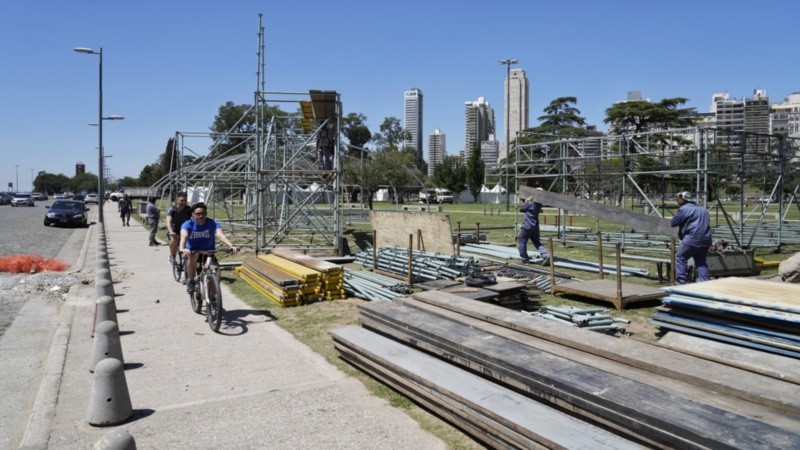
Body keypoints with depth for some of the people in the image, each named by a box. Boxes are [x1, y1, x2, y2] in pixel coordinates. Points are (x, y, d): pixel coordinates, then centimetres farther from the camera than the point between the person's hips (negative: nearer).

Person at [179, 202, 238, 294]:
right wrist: (182, 248, -56)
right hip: (193, 250, -1)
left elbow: (221, 235, -32)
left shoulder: (212, 223, -15)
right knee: (193, 258, -35)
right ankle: (190, 282, -14)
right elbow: (184, 236, -34)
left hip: (209, 251, 1)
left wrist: (231, 245, -50)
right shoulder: (188, 224, -15)